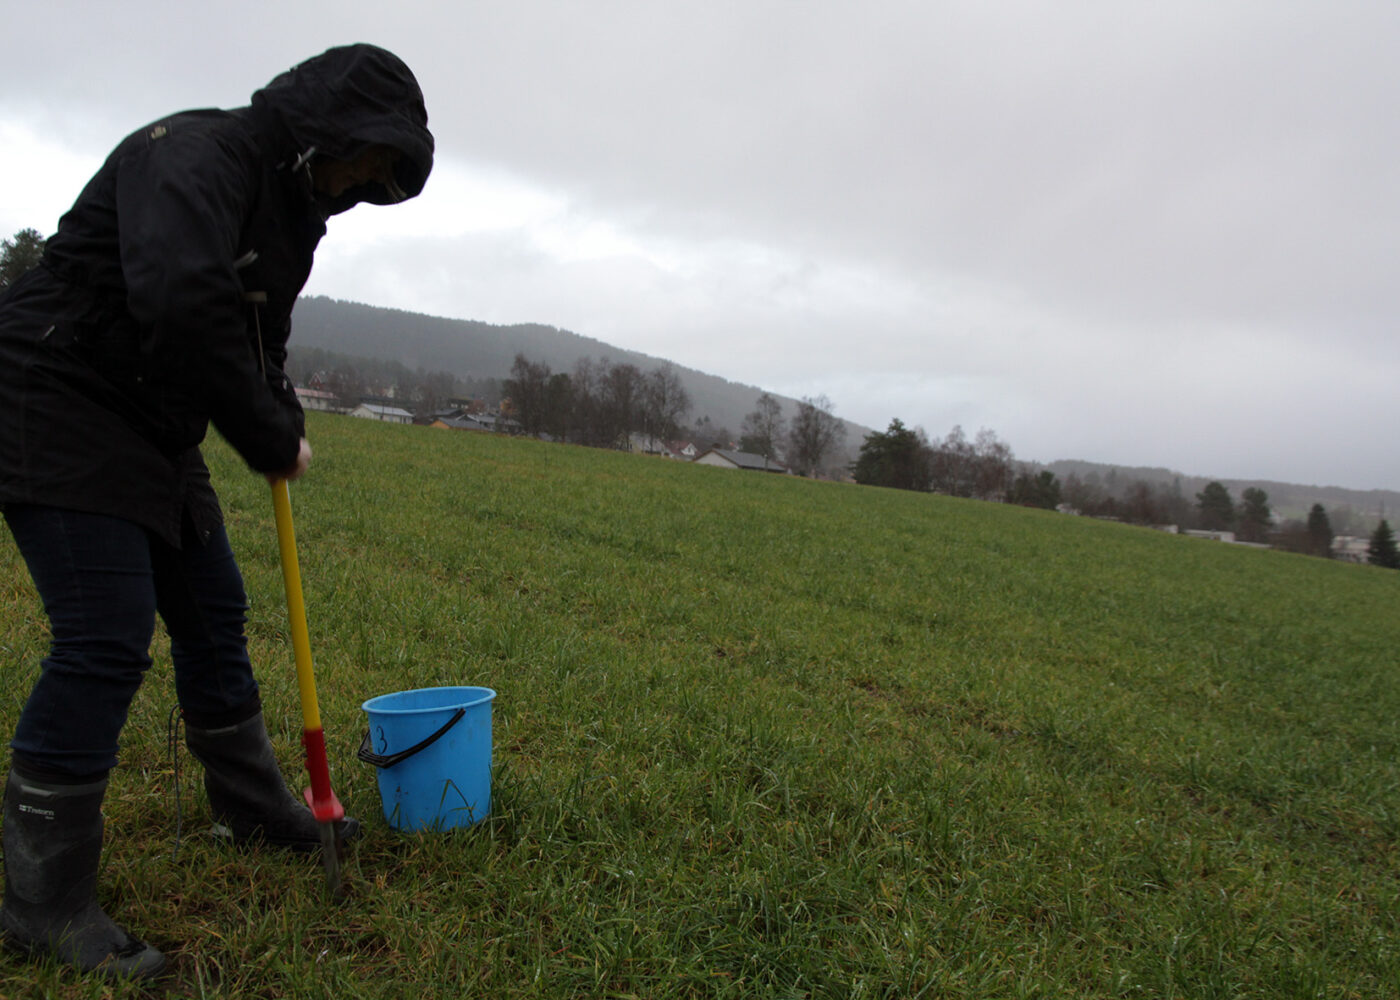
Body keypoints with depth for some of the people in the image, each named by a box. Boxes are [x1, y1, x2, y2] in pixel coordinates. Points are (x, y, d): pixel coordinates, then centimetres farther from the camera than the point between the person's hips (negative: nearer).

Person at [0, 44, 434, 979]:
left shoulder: (290, 205, 11)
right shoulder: (194, 151, -20)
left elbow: (258, 337, 21)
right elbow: (181, 302, -37)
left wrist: (282, 425, 2)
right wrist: (273, 440, -25)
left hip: (153, 433, 10)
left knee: (213, 613, 13)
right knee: (107, 637, -14)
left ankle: (256, 807, 30)